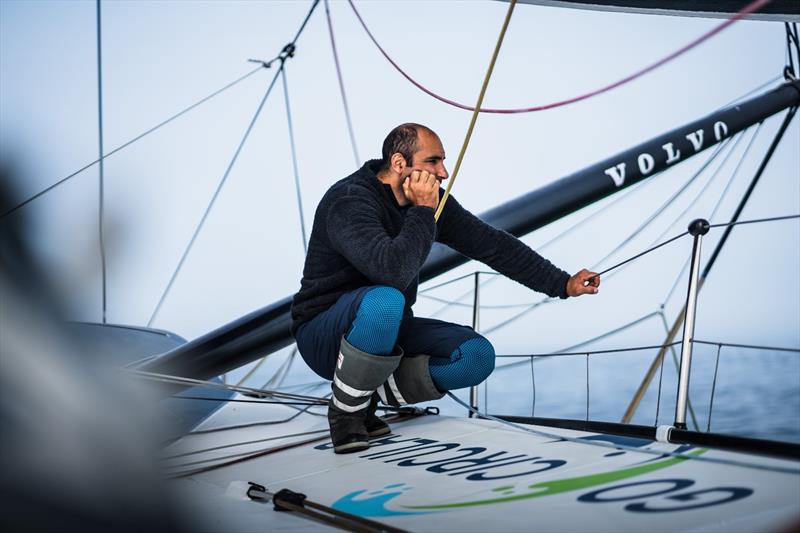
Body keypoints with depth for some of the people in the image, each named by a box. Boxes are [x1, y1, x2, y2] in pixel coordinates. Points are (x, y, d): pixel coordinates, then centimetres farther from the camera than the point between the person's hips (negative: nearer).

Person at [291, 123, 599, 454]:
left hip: (387, 330, 7)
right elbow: (394, 271, -40)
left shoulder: (431, 202, 0)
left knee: (478, 356, -10)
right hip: (325, 336, -7)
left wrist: (563, 284, 3)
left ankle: (369, 395, -1)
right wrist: (423, 212, -26)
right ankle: (345, 410, -15)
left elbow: (492, 245, 5)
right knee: (384, 301, -39)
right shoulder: (350, 201, -23)